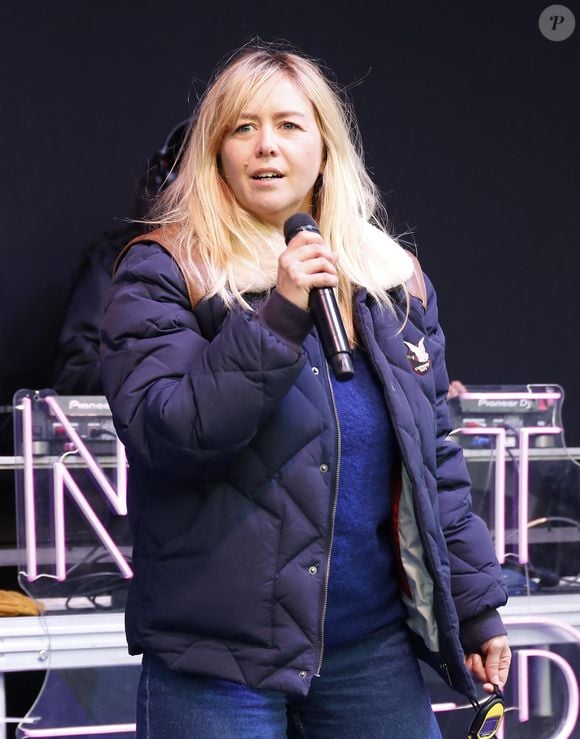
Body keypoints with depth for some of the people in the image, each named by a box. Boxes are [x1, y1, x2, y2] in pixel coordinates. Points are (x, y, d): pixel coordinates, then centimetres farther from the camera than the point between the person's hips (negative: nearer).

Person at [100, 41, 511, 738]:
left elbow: (435, 461, 14)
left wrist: (475, 605, 10)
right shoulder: (164, 273, -3)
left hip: (374, 652, 4)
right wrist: (278, 318, -22)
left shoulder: (396, 281, 10)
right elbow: (161, 433, -16)